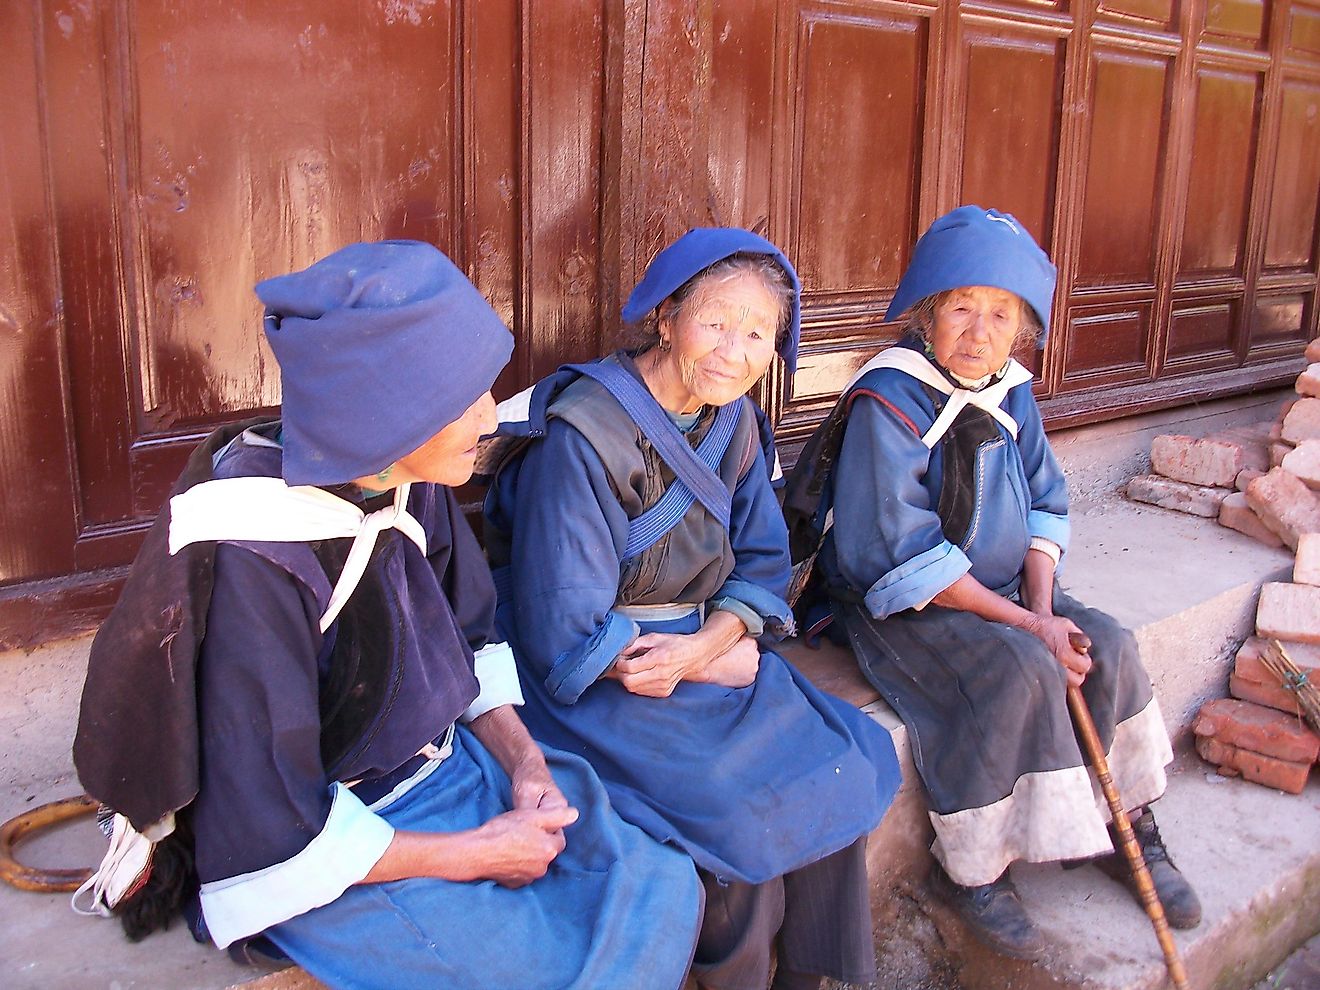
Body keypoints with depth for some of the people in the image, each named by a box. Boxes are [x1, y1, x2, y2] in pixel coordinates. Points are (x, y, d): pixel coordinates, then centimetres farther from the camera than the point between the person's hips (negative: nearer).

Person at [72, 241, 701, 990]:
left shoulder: (411, 479, -8)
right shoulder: (250, 560, -29)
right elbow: (264, 841, -24)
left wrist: (523, 758, -7)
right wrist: (472, 854, -18)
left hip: (446, 759, 7)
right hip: (330, 852, -6)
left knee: (665, 887, -3)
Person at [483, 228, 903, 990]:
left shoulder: (733, 422, 1)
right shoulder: (582, 436, -21)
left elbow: (763, 564, 3)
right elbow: (567, 639, -21)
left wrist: (704, 643, -18)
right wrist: (722, 664, -14)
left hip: (707, 652, 7)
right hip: (595, 685, -6)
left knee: (842, 763, -7)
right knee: (743, 809, -20)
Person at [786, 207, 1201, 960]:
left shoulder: (1012, 394, 3)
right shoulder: (887, 403, -21)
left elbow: (1045, 507, 8)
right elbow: (907, 558, -23)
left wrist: (1043, 606, -11)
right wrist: (1028, 624, -22)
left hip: (1003, 589, 7)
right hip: (900, 606, -7)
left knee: (1109, 647, -9)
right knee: (1023, 671, -27)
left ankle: (1130, 828, 12)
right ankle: (970, 869, -10)